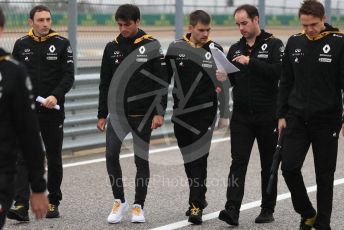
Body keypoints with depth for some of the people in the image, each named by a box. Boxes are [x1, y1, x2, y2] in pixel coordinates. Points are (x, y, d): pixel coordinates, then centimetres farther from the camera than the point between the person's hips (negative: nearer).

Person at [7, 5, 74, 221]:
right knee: (24, 157, -9)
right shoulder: (21, 45, 6)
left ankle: (54, 202, 23)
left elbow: (69, 76, -6)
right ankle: (21, 206, -15)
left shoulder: (62, 44, 0)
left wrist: (56, 96, -21)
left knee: (54, 158, 10)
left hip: (53, 112, -1)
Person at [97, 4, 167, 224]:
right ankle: (119, 201, 7)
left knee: (141, 158, 5)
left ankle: (139, 206, 16)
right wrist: (102, 114, 8)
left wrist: (159, 112, -13)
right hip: (118, 112, 2)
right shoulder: (112, 47, 5)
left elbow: (162, 82, -6)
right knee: (111, 155, -10)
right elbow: (105, 84, 9)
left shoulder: (151, 46, -5)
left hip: (143, 114, -2)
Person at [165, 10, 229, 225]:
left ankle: (196, 206, -7)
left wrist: (224, 114, 2)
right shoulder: (176, 48, 1)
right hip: (181, 113, 3)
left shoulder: (215, 49, -3)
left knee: (199, 159, -8)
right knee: (188, 159, 13)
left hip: (205, 113, -3)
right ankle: (198, 198, 29)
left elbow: (223, 83, 3)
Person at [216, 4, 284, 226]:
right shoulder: (235, 49, 12)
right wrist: (222, 79, -8)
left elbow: (278, 71, -18)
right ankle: (232, 210, -15)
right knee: (238, 162, -7)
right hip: (241, 116, 3)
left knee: (269, 164, 8)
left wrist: (250, 61, -23)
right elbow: (230, 78, 15)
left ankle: (268, 210, 18)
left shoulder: (273, 45, -2)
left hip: (267, 116, -3)